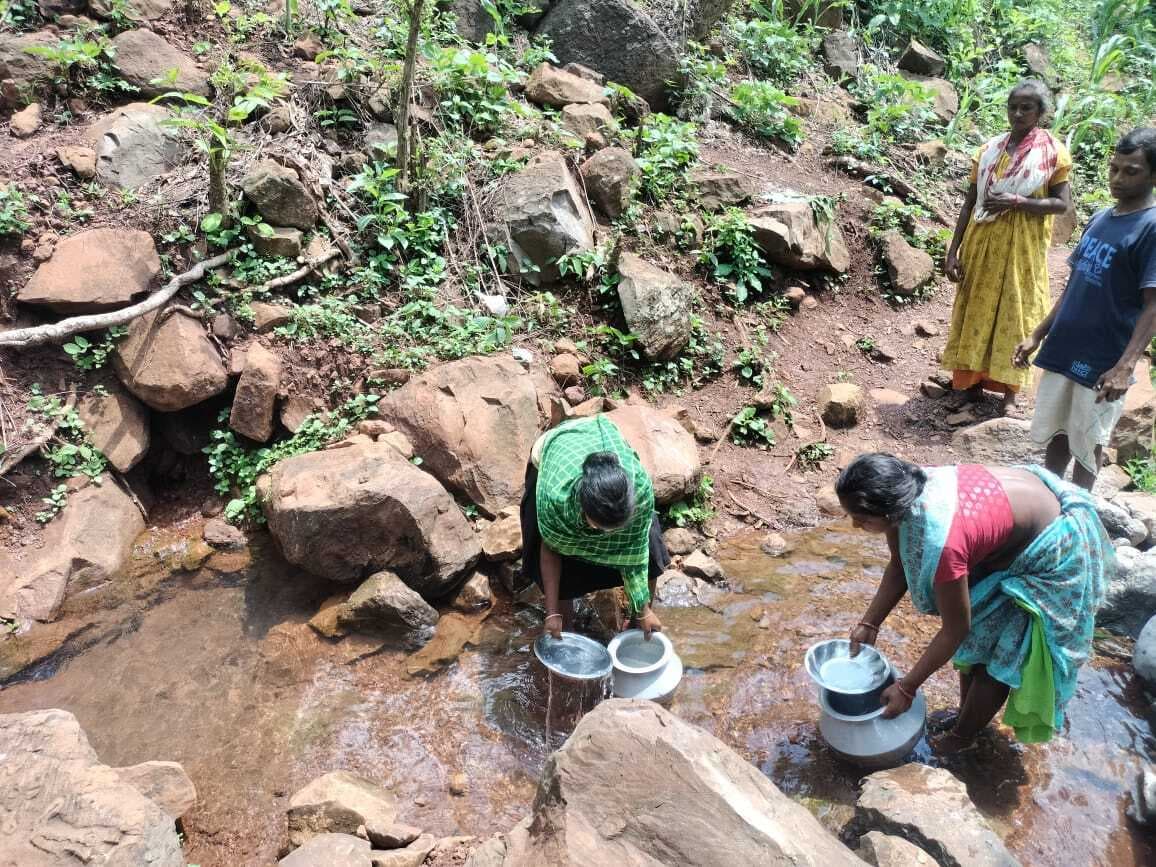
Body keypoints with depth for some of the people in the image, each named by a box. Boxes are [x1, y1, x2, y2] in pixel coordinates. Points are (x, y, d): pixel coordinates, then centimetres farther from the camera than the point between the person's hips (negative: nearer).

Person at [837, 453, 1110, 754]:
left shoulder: (940, 543, -40)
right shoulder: (906, 490, -18)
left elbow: (955, 630, -25)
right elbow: (900, 564, 1)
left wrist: (906, 687, -15)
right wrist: (868, 625, 0)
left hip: (1053, 551, -7)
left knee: (999, 653, 4)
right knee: (975, 634, 15)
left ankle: (960, 739, 24)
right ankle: (965, 716, 34)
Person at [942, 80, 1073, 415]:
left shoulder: (1053, 153, -5)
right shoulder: (988, 150, 3)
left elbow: (1062, 203, -7)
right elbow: (970, 202, 4)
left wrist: (1017, 202, -21)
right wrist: (953, 250, 0)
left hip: (1022, 248, -3)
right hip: (981, 244, 3)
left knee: (1014, 314, 5)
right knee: (975, 311, 8)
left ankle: (1009, 389, 16)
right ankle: (972, 382, 21)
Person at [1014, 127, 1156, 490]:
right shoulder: (1100, 218, 8)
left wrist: (1126, 365, -25)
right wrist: (1038, 335, 12)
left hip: (1103, 362, -6)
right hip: (1064, 349, 6)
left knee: (1087, 442, 7)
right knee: (1054, 432, 15)